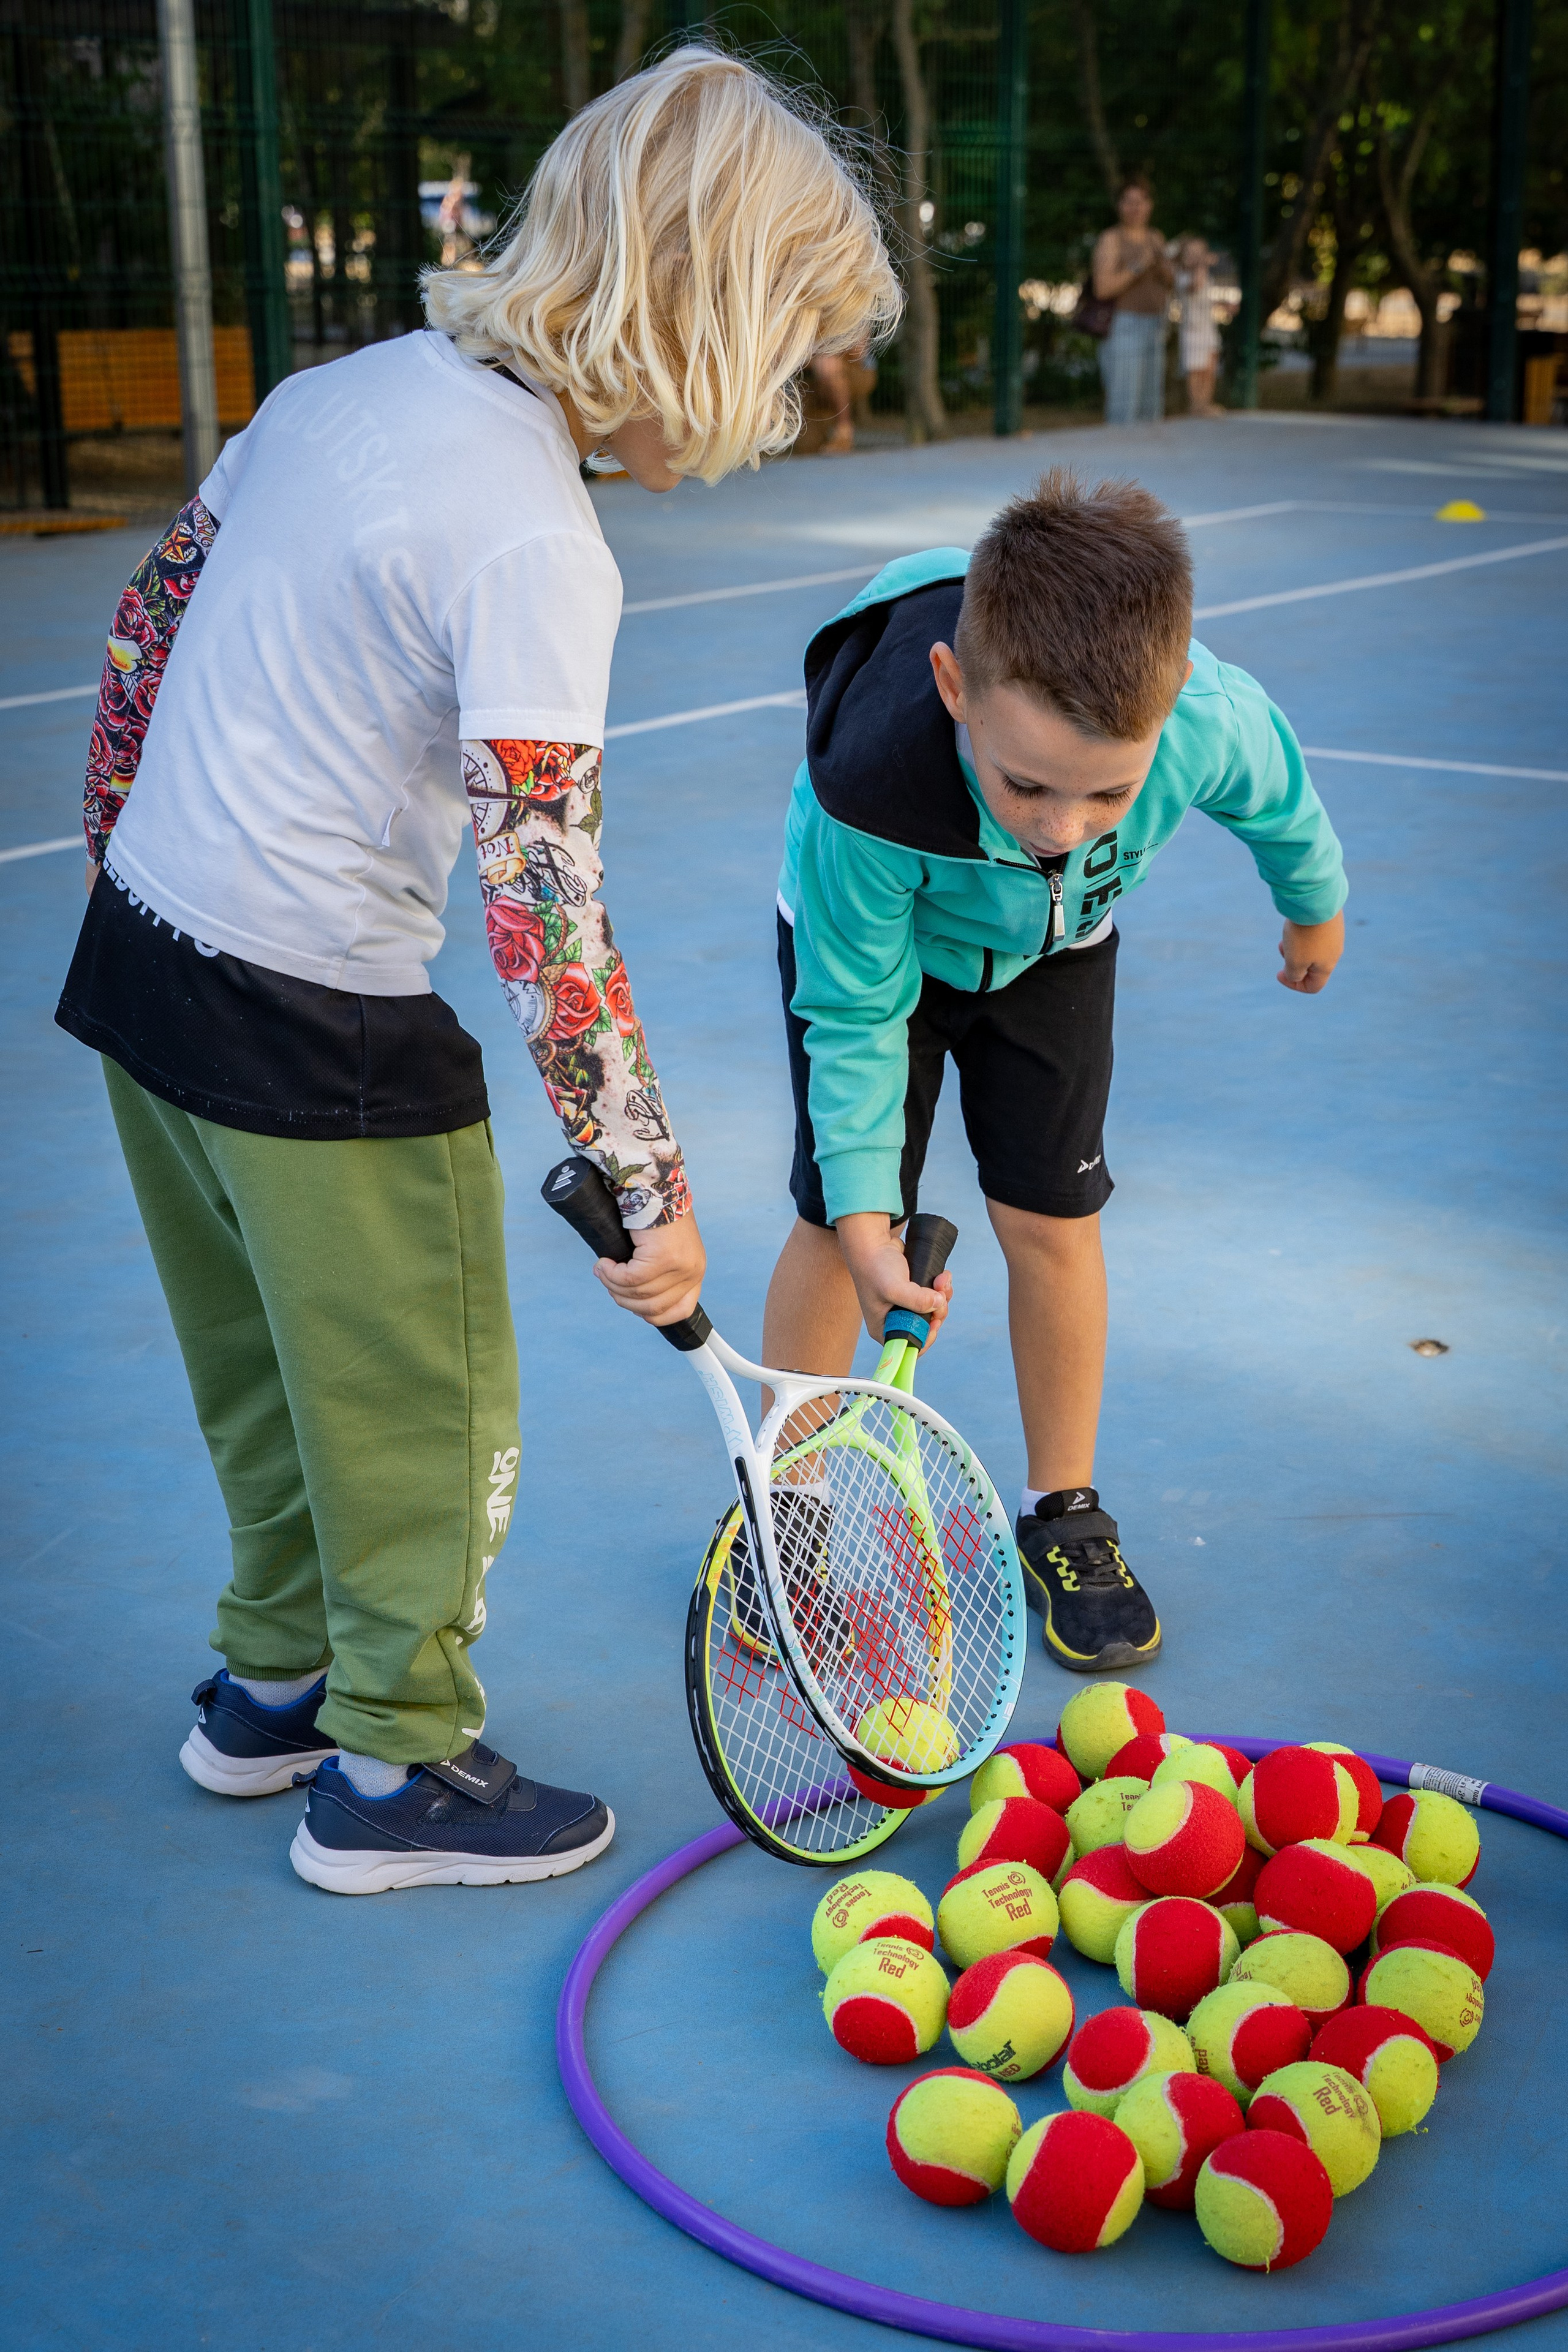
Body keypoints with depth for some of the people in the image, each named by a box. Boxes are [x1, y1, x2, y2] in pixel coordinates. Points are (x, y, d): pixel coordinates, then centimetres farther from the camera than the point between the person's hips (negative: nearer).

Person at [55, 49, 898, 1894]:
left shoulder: (337, 388, 3)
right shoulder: (538, 552, -22)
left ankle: (273, 1683, 42)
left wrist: (122, 870, 23)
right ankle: (396, 1772, 27)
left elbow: (141, 627, 12)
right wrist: (650, 1189, -17)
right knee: (433, 1416, 11)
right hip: (326, 1038, -8)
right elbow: (544, 917, -25)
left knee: (269, 1374, 25)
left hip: (143, 958, 9)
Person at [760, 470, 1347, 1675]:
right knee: (832, 1223, -1)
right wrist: (866, 1216, -31)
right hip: (877, 939, -2)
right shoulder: (868, 786, -44)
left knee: (1052, 1218, 3)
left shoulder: (1214, 723, -39)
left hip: (1055, 948, 2)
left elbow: (1280, 800, -11)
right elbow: (856, 1014, -26)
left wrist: (1316, 906, 10)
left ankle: (1063, 1510, 23)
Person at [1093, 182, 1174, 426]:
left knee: (1150, 411, 8)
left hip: (1152, 330, 7)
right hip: (1123, 329, -7)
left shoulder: (1155, 238, 12)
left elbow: (1170, 282, 9)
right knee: (1124, 413, -11)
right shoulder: (1111, 240, -10)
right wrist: (1138, 267, -25)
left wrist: (1161, 263, -12)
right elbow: (1103, 288, -18)